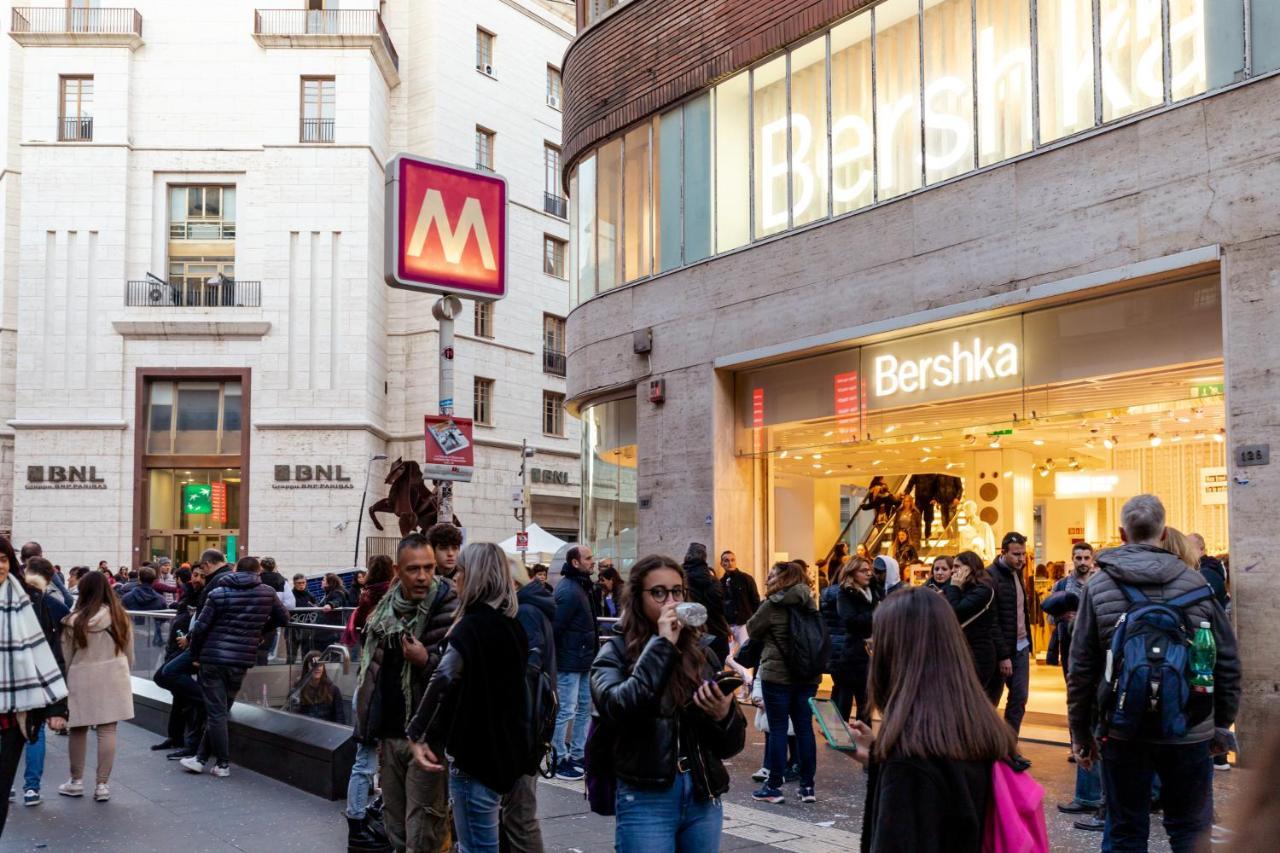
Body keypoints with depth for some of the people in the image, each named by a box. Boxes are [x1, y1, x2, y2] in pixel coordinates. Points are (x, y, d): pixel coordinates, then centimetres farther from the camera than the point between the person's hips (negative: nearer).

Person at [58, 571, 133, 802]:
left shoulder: (75, 620, -8)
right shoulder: (121, 617, -2)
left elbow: (66, 656, 1)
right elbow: (129, 655, 6)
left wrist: (67, 680, 17)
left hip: (82, 679, -1)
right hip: (112, 679, 1)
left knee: (78, 729, 14)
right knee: (107, 731, 2)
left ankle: (76, 781, 24)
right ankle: (102, 785, 4)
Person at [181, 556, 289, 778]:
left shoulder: (218, 593, -3)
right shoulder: (267, 593, 1)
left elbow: (200, 627, -5)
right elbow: (283, 618, 11)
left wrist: (195, 655, 8)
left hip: (213, 659, -2)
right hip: (242, 661, 2)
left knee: (216, 712, 4)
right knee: (220, 711, 15)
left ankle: (223, 763, 6)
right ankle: (201, 757, 19)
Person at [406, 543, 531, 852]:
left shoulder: (472, 627, -18)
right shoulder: (511, 623, 10)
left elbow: (442, 681, -31)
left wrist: (417, 735, -30)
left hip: (475, 751, -9)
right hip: (506, 746, 9)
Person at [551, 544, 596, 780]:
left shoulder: (580, 585, 12)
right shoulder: (569, 591, -20)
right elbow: (556, 627, -24)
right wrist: (555, 659, -20)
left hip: (582, 660, 11)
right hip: (569, 661, -11)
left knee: (584, 707, 17)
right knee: (565, 711, -2)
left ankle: (577, 754, 27)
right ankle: (560, 761, 7)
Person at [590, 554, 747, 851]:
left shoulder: (701, 651, 6)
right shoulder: (616, 652, -3)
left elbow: (731, 744, 7)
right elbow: (617, 710, -24)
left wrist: (724, 715, -15)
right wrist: (661, 645, -18)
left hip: (704, 797, 4)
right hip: (646, 799, -4)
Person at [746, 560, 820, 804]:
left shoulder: (772, 605, -11)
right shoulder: (810, 604, 6)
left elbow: (752, 630, -2)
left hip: (777, 675, -5)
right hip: (807, 675, 5)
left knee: (778, 729, 0)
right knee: (804, 727, 9)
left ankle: (774, 786, 5)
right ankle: (807, 786, 13)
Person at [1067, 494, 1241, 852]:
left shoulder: (1098, 586, -4)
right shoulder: (1196, 583, -2)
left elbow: (1081, 668, -4)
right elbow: (1228, 662, 3)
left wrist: (1080, 732, 6)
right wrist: (1222, 725, 14)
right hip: (1189, 730, 1)